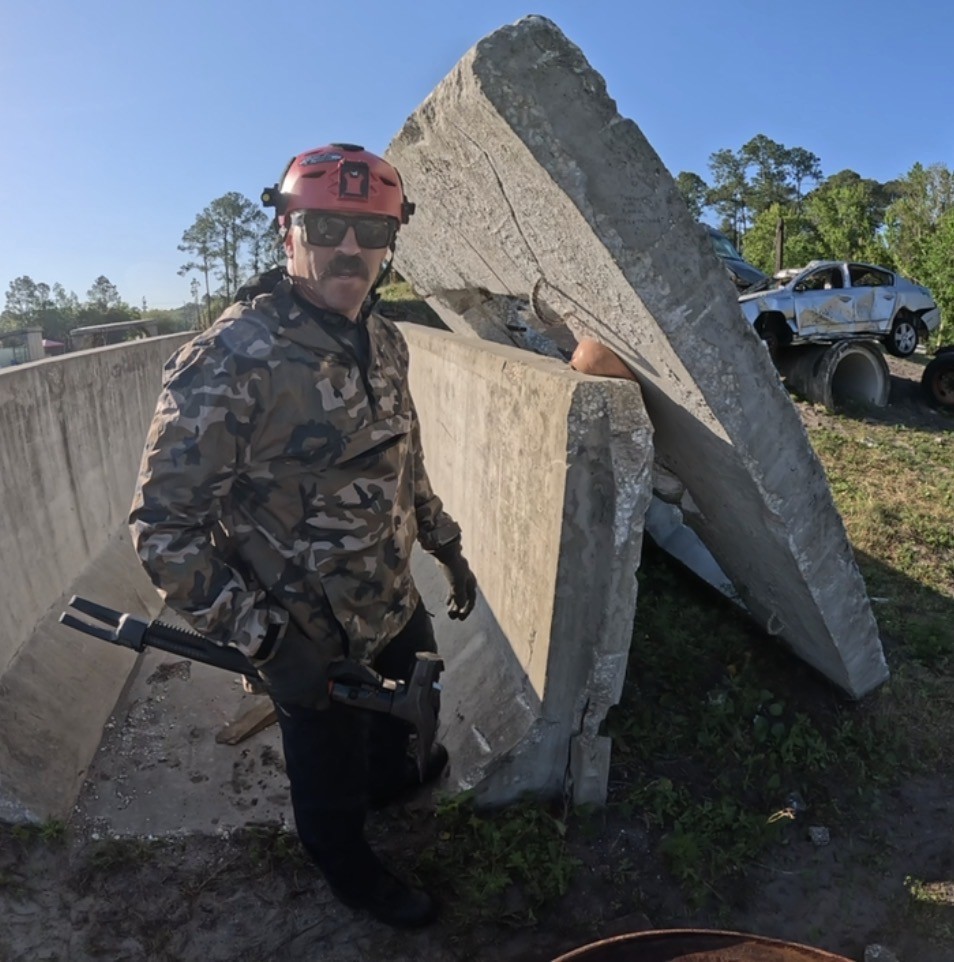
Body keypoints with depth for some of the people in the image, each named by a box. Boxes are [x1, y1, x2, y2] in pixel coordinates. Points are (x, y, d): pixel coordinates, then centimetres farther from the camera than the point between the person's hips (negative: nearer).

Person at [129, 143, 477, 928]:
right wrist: (266, 639, -26)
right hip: (311, 640, -6)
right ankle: (351, 870, 53)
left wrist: (447, 546, 14)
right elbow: (162, 527, -23)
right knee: (330, 765, 20)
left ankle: (390, 776, 66)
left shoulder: (384, 340, -3)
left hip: (397, 603, 7)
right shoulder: (230, 361, -26)